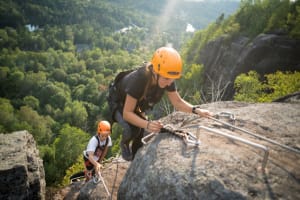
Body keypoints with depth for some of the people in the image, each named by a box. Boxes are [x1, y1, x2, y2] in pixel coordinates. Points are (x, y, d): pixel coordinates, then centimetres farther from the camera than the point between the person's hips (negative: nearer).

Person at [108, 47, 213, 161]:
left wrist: (196, 110, -31)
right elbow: (127, 113, -38)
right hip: (119, 102, -5)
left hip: (136, 104, 6)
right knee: (132, 129, -29)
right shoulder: (139, 79, -42)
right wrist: (147, 124, -54)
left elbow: (178, 102, -14)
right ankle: (124, 143, 6)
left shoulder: (167, 79, -25)